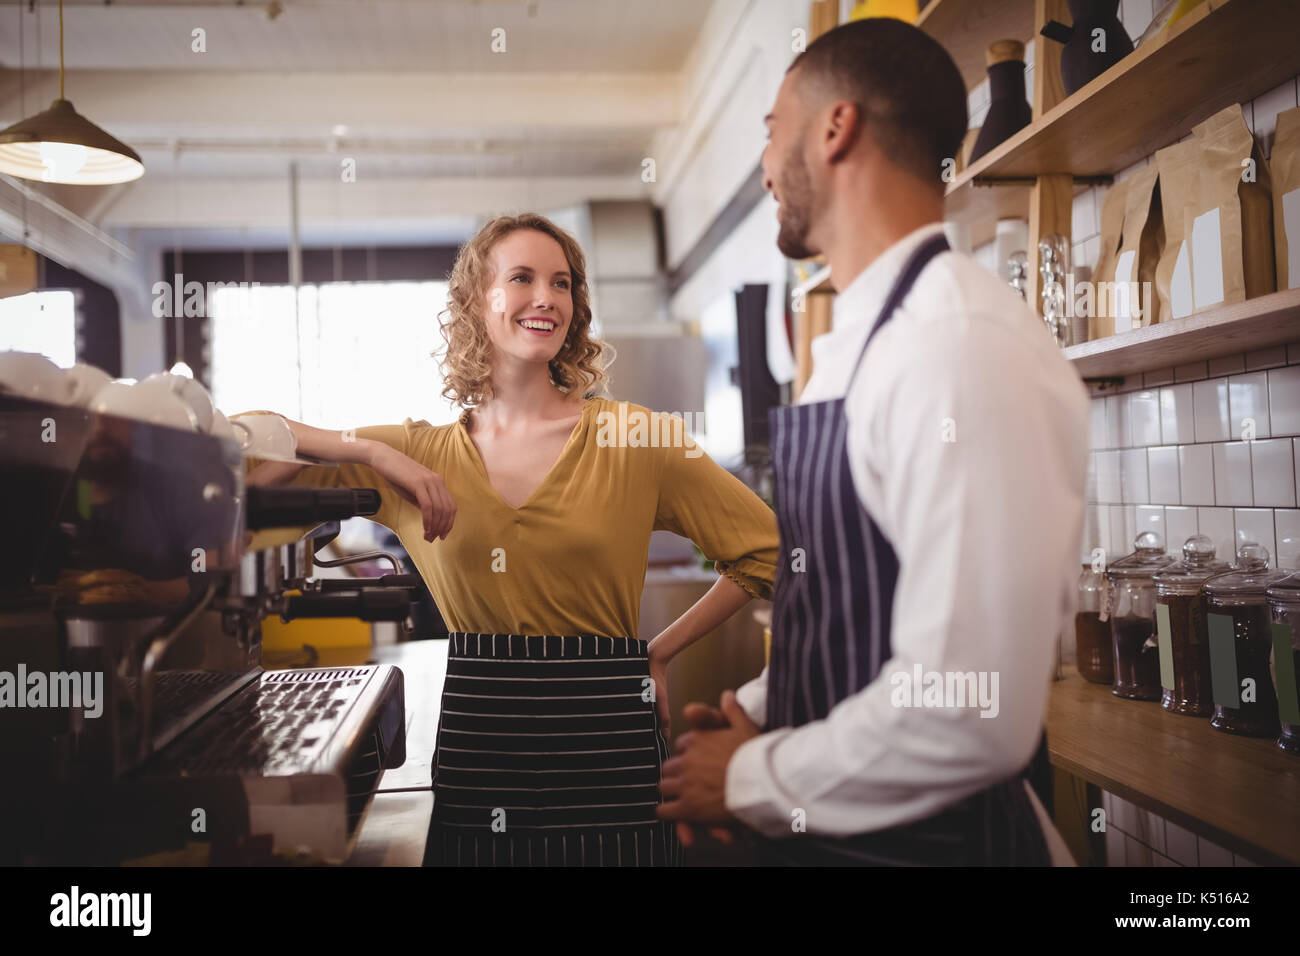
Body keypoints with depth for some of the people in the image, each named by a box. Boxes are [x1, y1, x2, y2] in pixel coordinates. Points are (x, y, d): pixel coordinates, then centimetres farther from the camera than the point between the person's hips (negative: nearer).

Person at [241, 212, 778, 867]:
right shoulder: (422, 453, 5)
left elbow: (766, 550, 2)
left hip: (605, 744, -1)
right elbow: (244, 447, 4)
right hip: (475, 742, 2)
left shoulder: (631, 436, -3)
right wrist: (374, 451, -10)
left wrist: (658, 651, 2)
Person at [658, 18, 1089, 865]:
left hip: (925, 835, -8)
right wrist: (754, 712, 3)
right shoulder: (854, 348, 7)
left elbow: (970, 714, -28)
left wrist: (753, 781, -15)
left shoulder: (967, 348, -23)